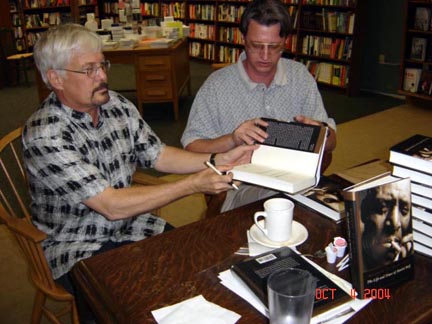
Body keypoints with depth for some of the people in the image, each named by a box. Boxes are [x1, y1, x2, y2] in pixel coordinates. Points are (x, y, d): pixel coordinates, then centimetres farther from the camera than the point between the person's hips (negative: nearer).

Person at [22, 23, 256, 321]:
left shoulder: (118, 105, -3)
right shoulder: (44, 135, -23)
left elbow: (157, 155, 5)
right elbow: (112, 206, -27)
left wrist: (218, 160, -9)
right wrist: (193, 184, -27)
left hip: (131, 224, 6)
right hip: (80, 249, -5)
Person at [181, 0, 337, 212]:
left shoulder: (301, 76, 7)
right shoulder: (217, 85, -3)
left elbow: (330, 143, 9)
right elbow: (191, 148, -6)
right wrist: (232, 140, -23)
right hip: (244, 185, -4)